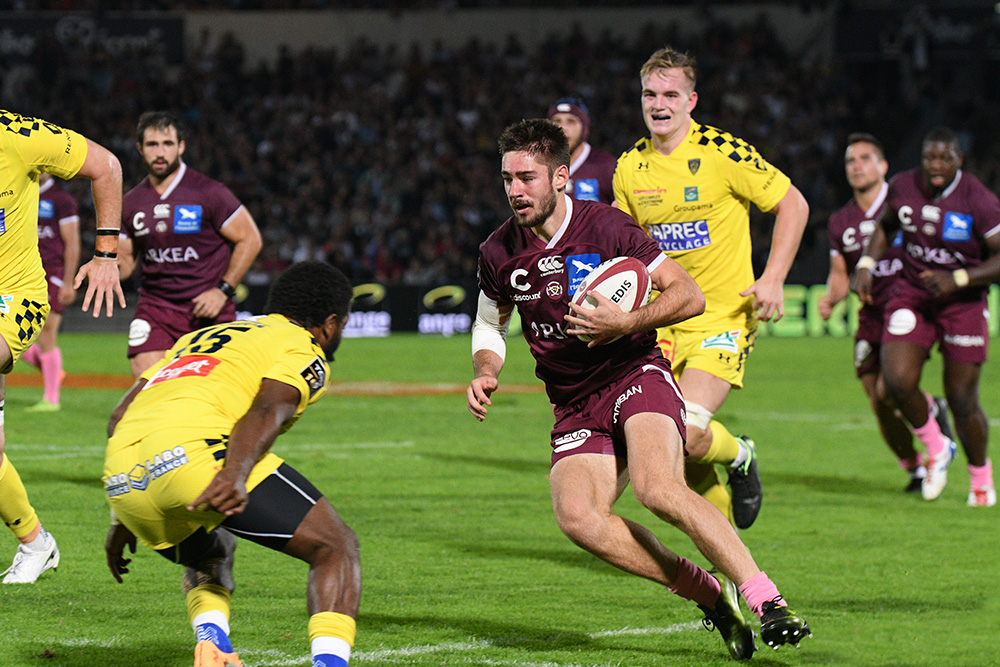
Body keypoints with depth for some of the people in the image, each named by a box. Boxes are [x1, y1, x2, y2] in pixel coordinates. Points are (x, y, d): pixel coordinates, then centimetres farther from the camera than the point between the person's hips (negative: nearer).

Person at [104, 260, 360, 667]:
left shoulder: (202, 337, 35)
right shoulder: (305, 353, 15)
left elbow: (122, 415, 30)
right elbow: (267, 411, -8)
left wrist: (123, 520, 33)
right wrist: (236, 474, -24)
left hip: (121, 480, 7)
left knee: (209, 556, 34)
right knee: (335, 548, 5)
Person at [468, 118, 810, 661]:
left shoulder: (605, 228, -10)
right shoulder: (499, 253, 3)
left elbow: (689, 295, -8)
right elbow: (489, 326, 21)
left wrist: (626, 323, -21)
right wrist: (484, 374, 0)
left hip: (636, 375, -4)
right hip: (575, 407, 4)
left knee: (657, 488, -33)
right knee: (576, 516, -24)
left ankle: (766, 600, -26)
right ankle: (711, 596, -12)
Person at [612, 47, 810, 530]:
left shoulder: (722, 153, -12)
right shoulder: (629, 168, 3)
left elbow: (793, 204, -4)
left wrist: (773, 279, -12)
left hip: (723, 316, -5)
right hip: (665, 321, 5)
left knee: (687, 432, -21)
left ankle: (739, 456, 13)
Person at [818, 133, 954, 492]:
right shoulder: (840, 222, 7)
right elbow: (840, 276, 13)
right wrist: (830, 298, -6)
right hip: (871, 320, 5)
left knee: (889, 392, -21)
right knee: (882, 409, 4)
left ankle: (932, 409, 12)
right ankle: (916, 471, 25)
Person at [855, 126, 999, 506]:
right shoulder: (903, 187, -4)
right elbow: (886, 225, 17)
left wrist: (958, 279, -27)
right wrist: (867, 264, 2)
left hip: (963, 303, -3)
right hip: (911, 296, 3)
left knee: (962, 399, -1)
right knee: (897, 381, -16)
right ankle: (936, 448, 12)